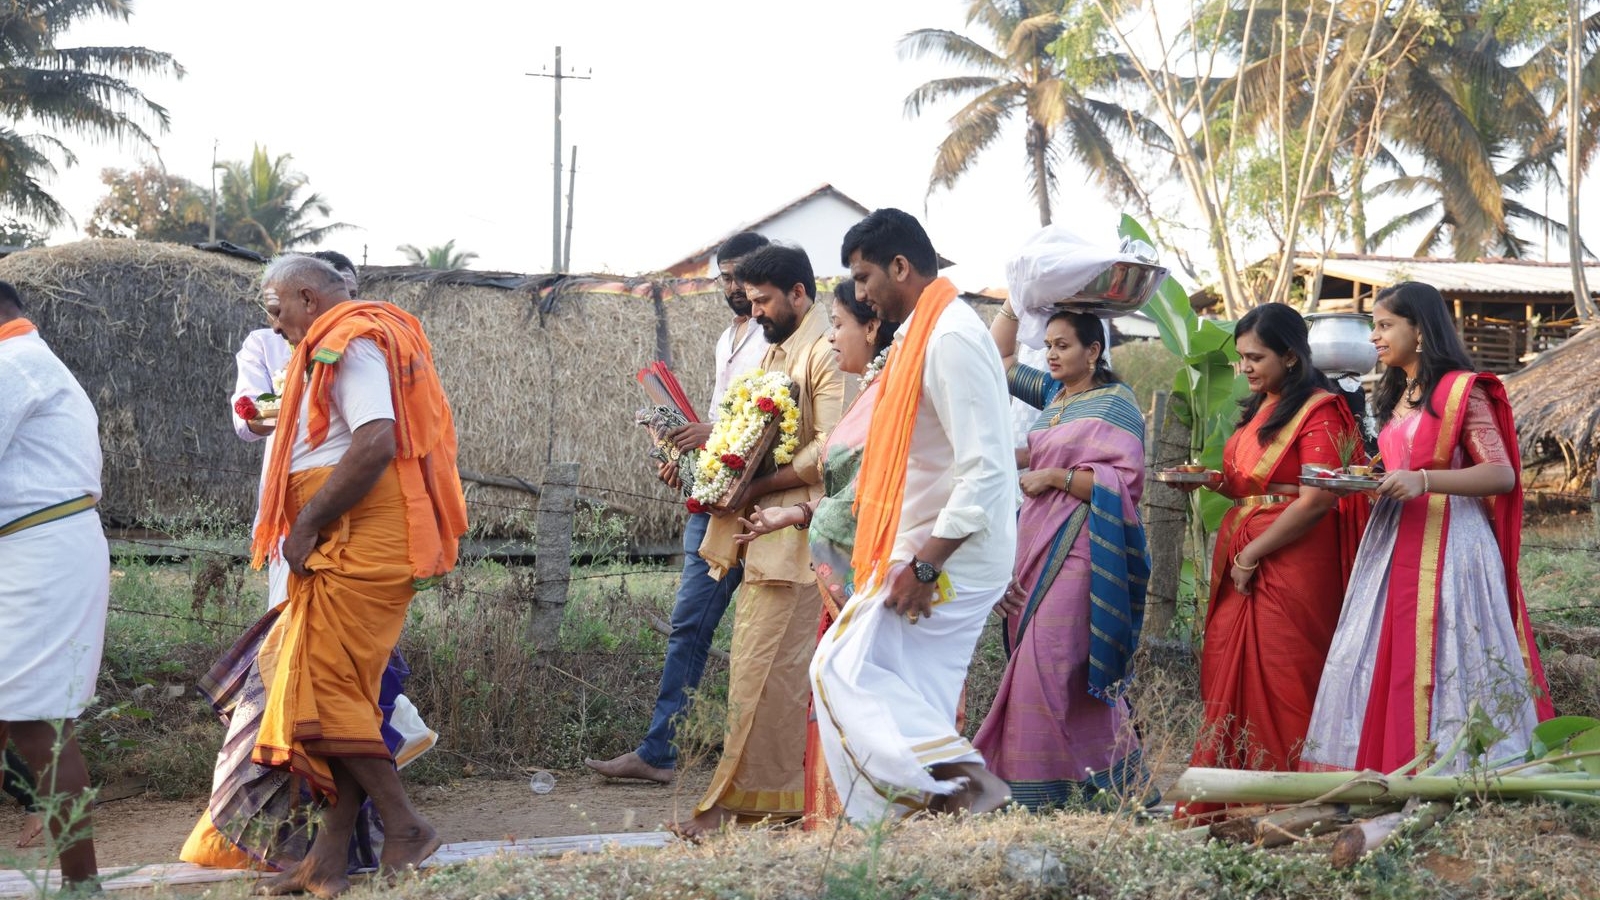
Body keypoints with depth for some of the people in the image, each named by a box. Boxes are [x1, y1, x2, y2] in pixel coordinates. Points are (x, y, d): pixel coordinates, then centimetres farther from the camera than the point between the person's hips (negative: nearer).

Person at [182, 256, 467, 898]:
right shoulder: (360, 342, 22)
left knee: (326, 690, -9)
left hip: (360, 548, -10)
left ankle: (403, 828, -4)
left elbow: (375, 444, -24)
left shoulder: (349, 345, -10)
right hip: (349, 549, 10)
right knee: (338, 693, 8)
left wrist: (305, 526, -17)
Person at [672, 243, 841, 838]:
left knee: (762, 669, -9)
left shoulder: (826, 353, -10)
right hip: (765, 532, 10)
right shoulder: (776, 353, 22)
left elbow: (828, 452, -19)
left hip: (795, 537, -10)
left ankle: (738, 800, -5)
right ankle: (775, 795, 14)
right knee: (761, 666, 9)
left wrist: (757, 486, -17)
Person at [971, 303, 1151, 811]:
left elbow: (1125, 482, -14)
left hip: (1078, 551, -8)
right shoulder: (1054, 395, 18)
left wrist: (1053, 475, -14)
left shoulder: (1115, 404, -4)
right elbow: (999, 359, 29)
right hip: (1039, 545, 8)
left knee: (1048, 665, -16)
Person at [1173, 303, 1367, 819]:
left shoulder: (1318, 411, -8)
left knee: (1280, 684, -6)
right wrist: (1212, 481, 6)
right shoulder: (1258, 410, 17)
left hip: (1289, 562, -8)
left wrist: (1252, 555, -13)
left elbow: (1316, 502, -16)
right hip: (1239, 563, 8)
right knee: (1229, 680, 4)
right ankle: (1223, 808, 8)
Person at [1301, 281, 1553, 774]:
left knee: (1443, 664, -7)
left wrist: (1424, 481, -25)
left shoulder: (1462, 390, -7)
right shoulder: (1396, 397, 18)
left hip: (1448, 543, -8)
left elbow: (1502, 475, -14)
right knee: (1381, 662, 3)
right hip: (1392, 542, 8)